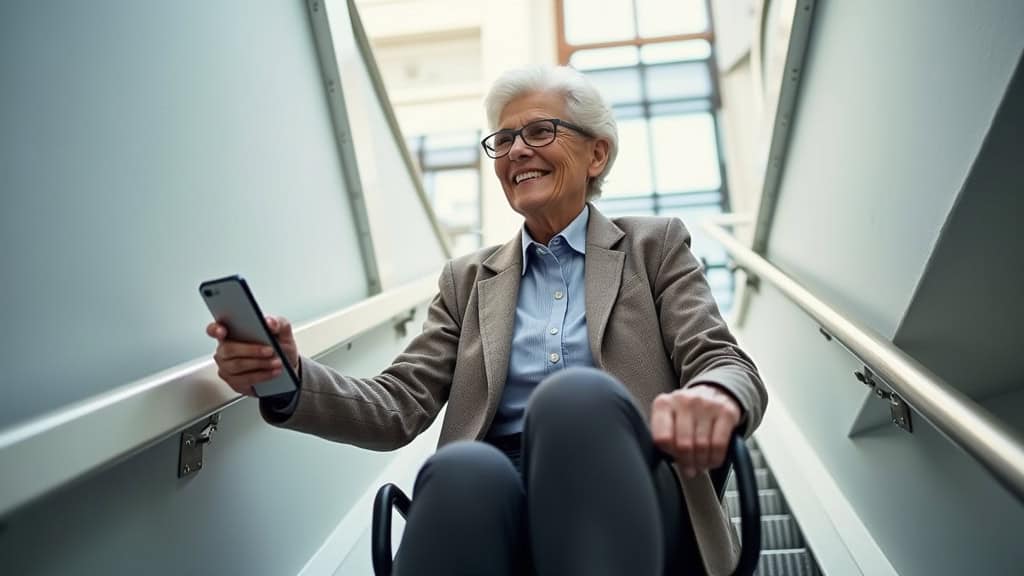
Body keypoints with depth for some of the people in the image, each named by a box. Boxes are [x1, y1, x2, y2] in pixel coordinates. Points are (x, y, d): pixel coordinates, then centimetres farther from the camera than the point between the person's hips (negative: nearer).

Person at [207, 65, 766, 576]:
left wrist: (713, 399, -24)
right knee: (462, 469, -34)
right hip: (497, 509, 2)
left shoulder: (655, 245, 14)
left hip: (626, 508, 0)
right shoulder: (468, 278, 18)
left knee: (578, 393, -33)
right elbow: (401, 406, 9)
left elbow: (729, 367, 2)